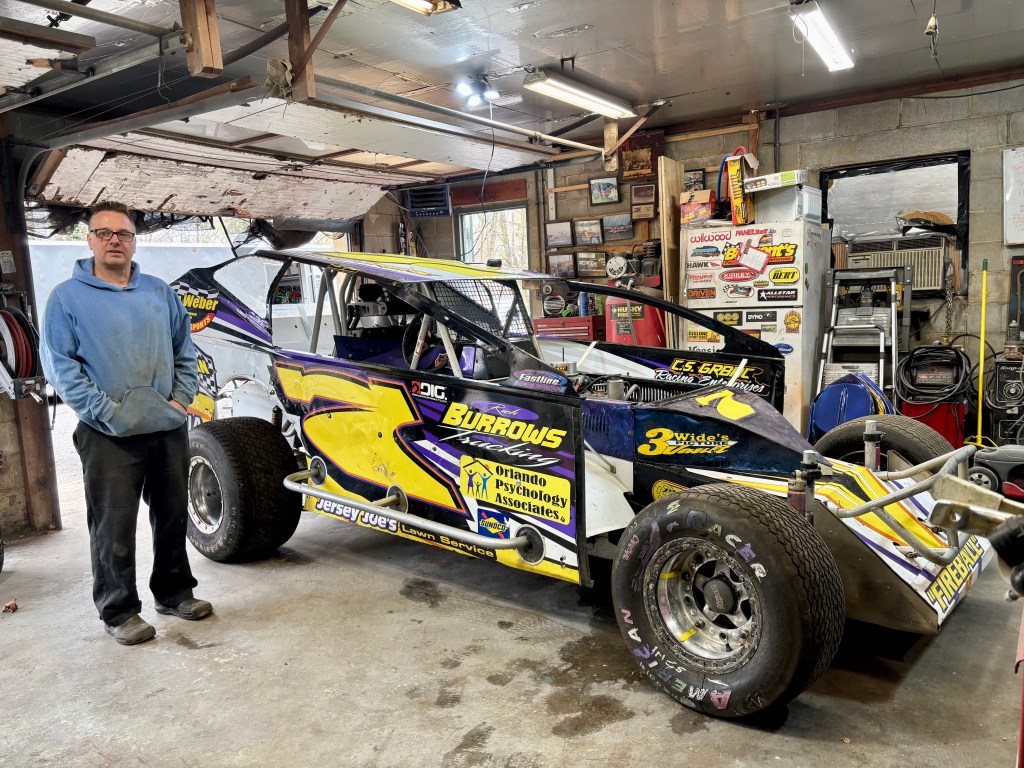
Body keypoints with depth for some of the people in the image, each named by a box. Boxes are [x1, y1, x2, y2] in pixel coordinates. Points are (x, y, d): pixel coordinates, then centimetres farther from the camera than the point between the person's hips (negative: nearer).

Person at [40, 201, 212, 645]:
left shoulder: (159, 293, 11)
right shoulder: (68, 297, -1)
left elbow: (185, 350, 14)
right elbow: (58, 364, -6)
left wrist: (181, 398, 1)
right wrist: (105, 409, -15)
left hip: (169, 428, 4)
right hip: (108, 435, -4)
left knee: (173, 514, 14)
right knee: (114, 525, 1)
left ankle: (174, 592, 30)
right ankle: (118, 611, 16)